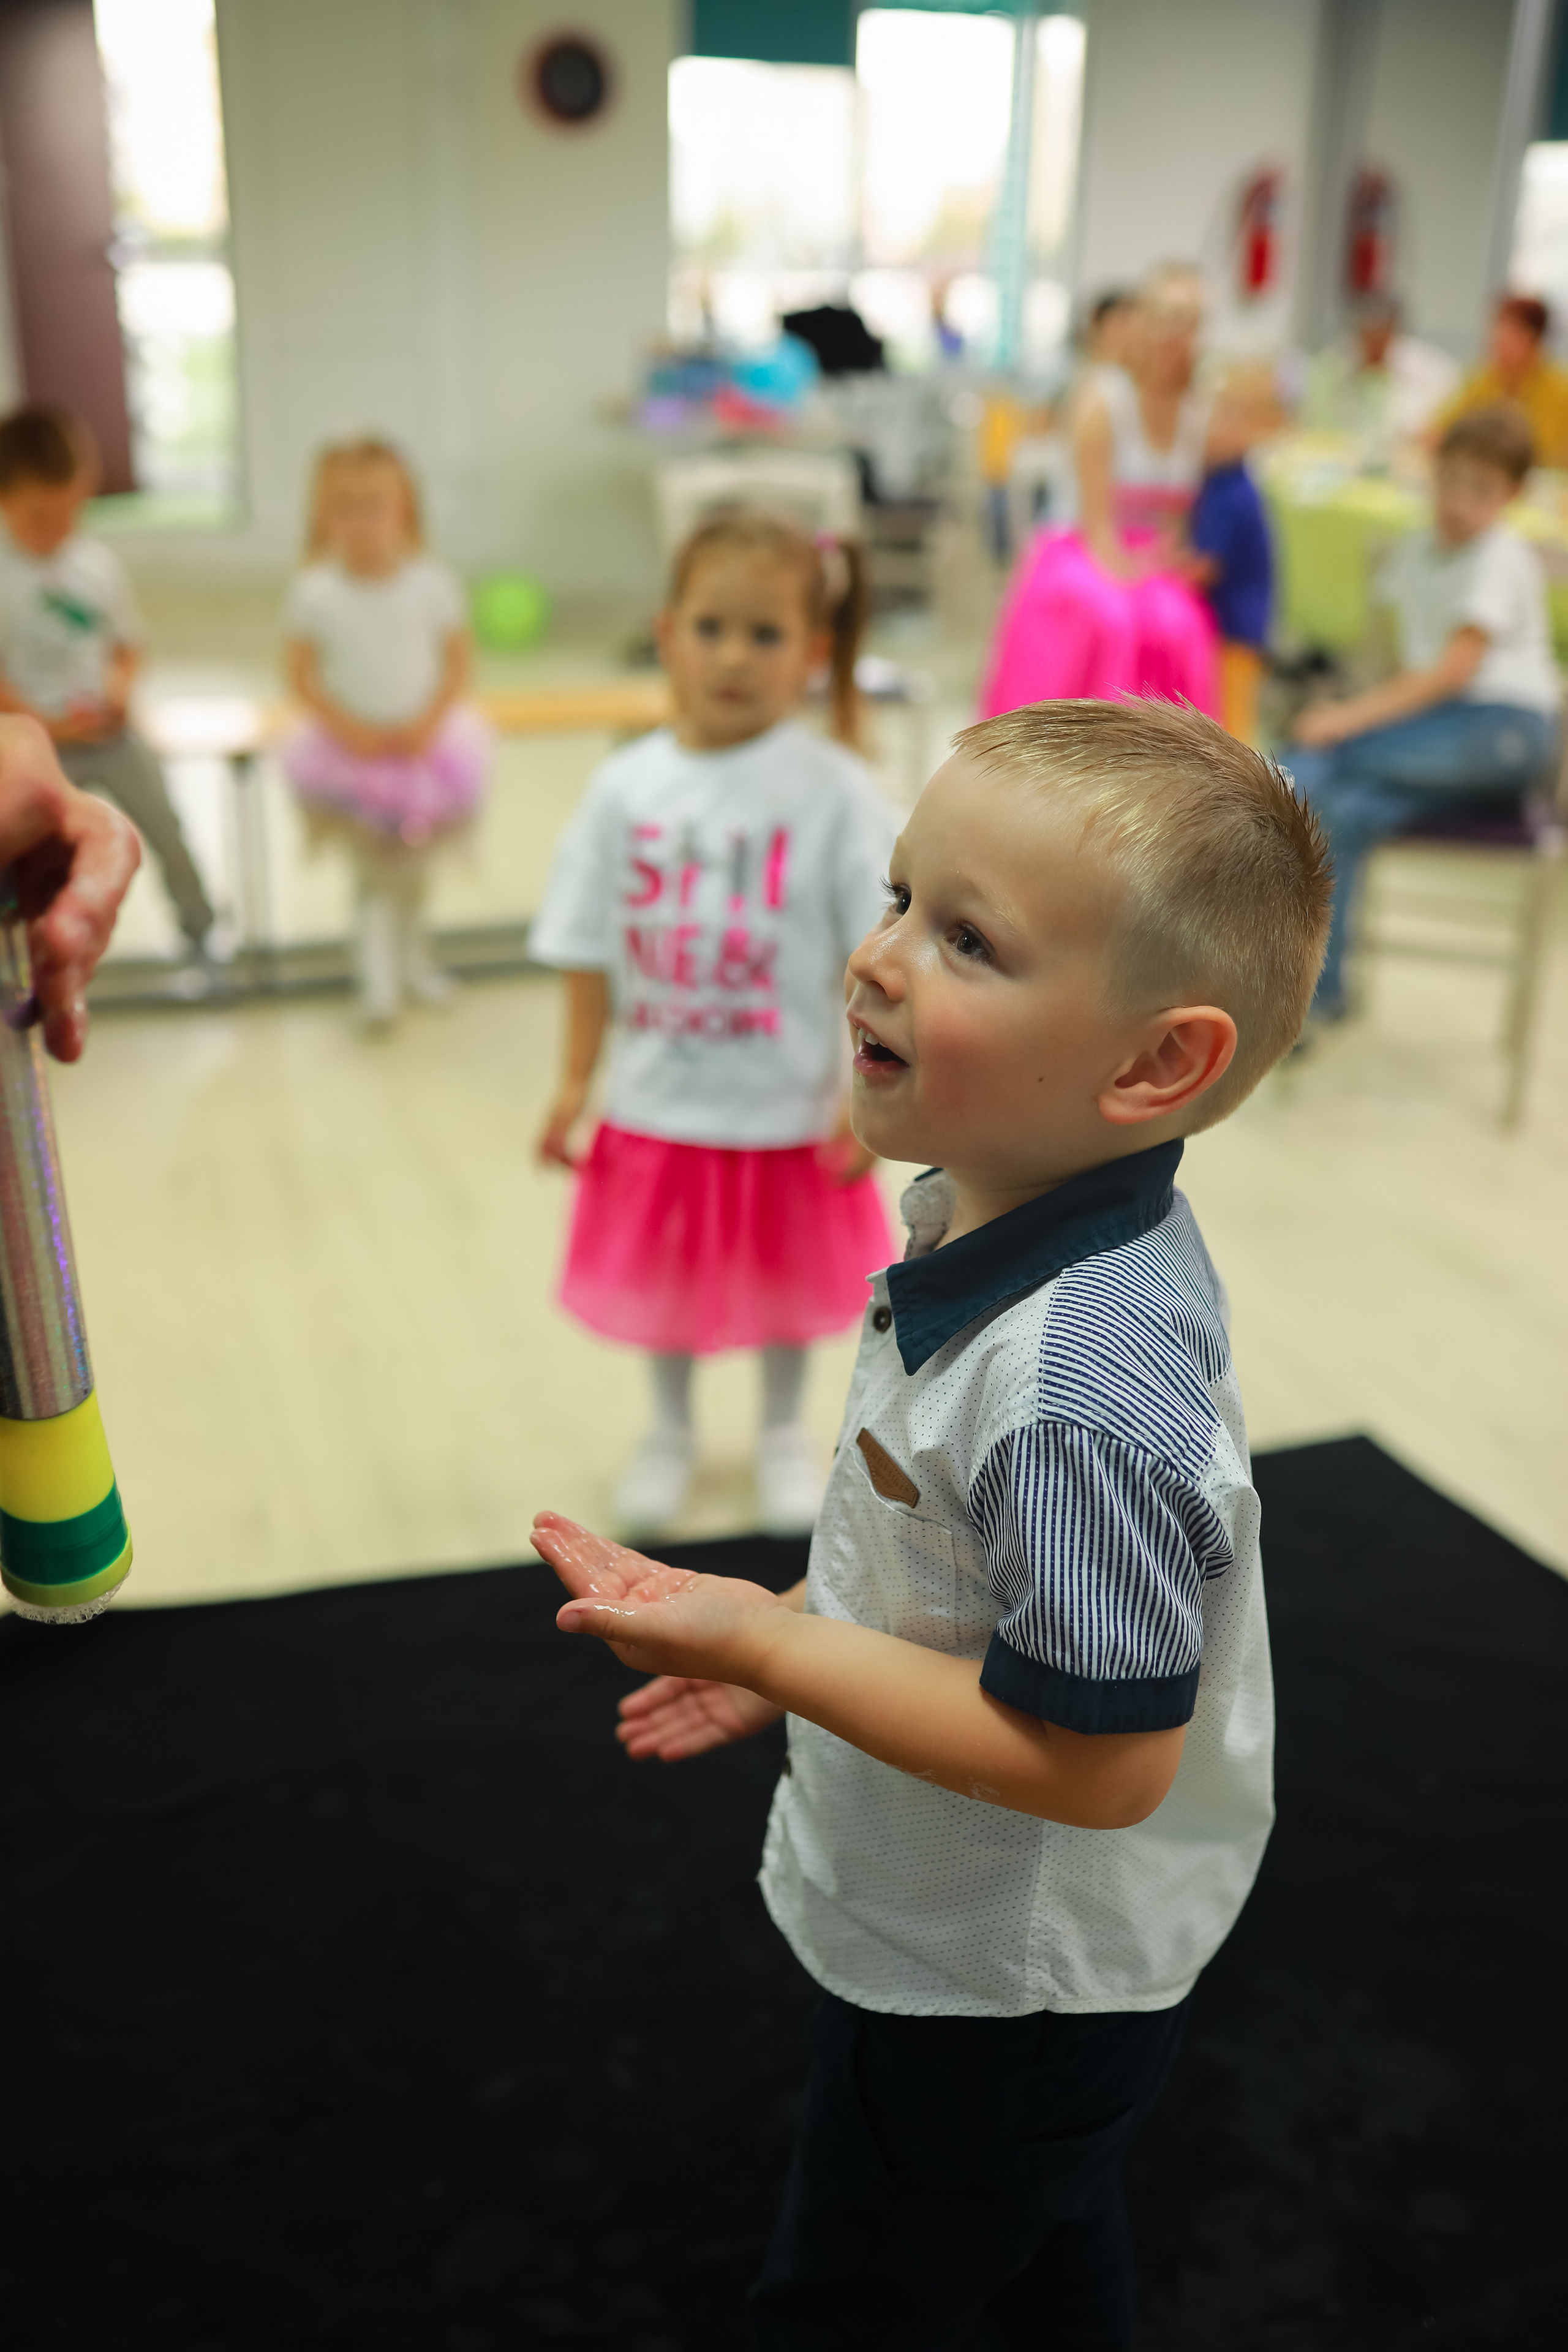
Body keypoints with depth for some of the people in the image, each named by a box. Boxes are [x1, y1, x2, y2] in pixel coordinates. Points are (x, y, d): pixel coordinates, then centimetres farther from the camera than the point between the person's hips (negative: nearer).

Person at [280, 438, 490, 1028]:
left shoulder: (433, 583, -9)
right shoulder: (315, 593, -11)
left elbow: (457, 661, -4)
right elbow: (302, 674, -7)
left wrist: (429, 721, -16)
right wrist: (346, 726, -17)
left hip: (421, 741, 2)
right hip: (349, 746, -2)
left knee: (413, 862, 16)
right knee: (375, 869, 1)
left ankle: (408, 952, 37)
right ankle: (380, 964, 15)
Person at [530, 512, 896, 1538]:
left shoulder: (834, 791, -15)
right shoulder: (628, 786, -7)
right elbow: (592, 952, 0)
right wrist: (575, 1080, 0)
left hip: (788, 1110, -2)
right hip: (657, 1107, 2)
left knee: (788, 1282, 19)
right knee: (663, 1282, 20)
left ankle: (784, 1434, 45)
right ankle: (670, 1434, 46)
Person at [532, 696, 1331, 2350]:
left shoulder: (1081, 1391, -39)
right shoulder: (990, 1216, -9)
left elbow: (1095, 1761, -32)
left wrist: (767, 1650, -29)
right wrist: (799, 1638, 5)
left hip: (1000, 1991, -8)